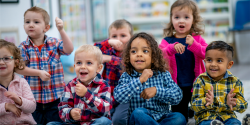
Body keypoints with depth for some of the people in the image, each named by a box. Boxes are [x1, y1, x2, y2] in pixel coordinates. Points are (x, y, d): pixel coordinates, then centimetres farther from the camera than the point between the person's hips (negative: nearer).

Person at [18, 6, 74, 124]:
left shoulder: (54, 43, 2)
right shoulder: (23, 47, 0)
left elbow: (69, 50, -14)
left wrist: (61, 30, -23)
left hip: (55, 96, 0)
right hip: (34, 97, 0)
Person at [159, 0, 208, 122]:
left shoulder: (197, 38, 2)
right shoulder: (167, 41, 0)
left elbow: (206, 54, -12)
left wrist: (193, 44, -28)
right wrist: (172, 48, -34)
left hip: (195, 84, 0)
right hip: (177, 87, 0)